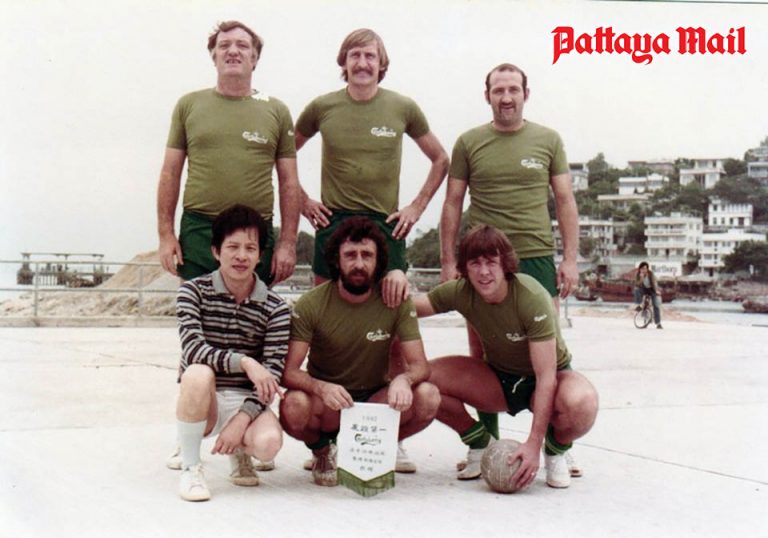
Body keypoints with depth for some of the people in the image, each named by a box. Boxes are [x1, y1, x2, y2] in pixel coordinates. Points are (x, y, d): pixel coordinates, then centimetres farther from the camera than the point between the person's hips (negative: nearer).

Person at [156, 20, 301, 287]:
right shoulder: (188, 104, 8)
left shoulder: (277, 111, 8)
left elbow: (289, 182, 7)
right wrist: (165, 234, 2)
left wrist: (288, 243, 0)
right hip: (198, 232, 0)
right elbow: (170, 173, 9)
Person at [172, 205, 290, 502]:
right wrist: (245, 362, -33)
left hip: (246, 401, 1)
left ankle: (240, 451, 11)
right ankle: (190, 469, -14)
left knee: (269, 443, -31)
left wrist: (241, 420, -22)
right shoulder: (193, 291, -5)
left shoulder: (275, 308, -3)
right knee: (198, 373, -35)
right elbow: (192, 349, -19)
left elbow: (271, 375, -8)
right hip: (202, 402, -1)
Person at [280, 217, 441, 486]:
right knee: (294, 407, -35)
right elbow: (289, 371, -18)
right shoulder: (311, 304, -13)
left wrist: (403, 380, -37)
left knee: (428, 398, -27)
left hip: (375, 397, 2)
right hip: (324, 401, -1)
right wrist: (322, 388, -40)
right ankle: (322, 449, 3)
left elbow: (419, 365, -12)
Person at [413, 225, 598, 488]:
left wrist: (534, 443, -35)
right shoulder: (460, 292, -16)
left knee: (581, 402, -40)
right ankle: (479, 443, 5)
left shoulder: (532, 297, -29)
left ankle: (555, 451, -3)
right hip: (499, 379, 4)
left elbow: (546, 376, -30)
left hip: (551, 377, -4)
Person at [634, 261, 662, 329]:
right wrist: (641, 278, -41)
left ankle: (658, 323, -9)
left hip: (652, 290, -1)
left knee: (656, 305, -14)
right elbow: (637, 285, -24)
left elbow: (654, 282, -27)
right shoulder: (637, 274, -16)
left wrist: (657, 290, -40)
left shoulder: (650, 273, -21)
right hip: (644, 289, 2)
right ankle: (638, 306, -17)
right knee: (637, 289, -33)